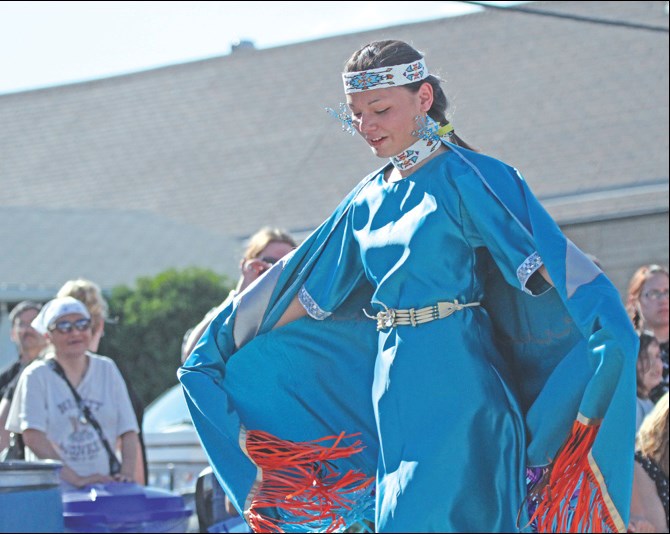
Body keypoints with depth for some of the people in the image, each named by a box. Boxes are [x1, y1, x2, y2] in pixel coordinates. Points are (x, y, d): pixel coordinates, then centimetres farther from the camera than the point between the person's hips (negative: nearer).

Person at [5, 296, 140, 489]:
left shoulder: (107, 370, 15)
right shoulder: (36, 376, 4)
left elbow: (128, 430, 12)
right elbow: (33, 437, -8)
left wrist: (127, 473, -6)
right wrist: (76, 479, -17)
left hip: (105, 485, 2)